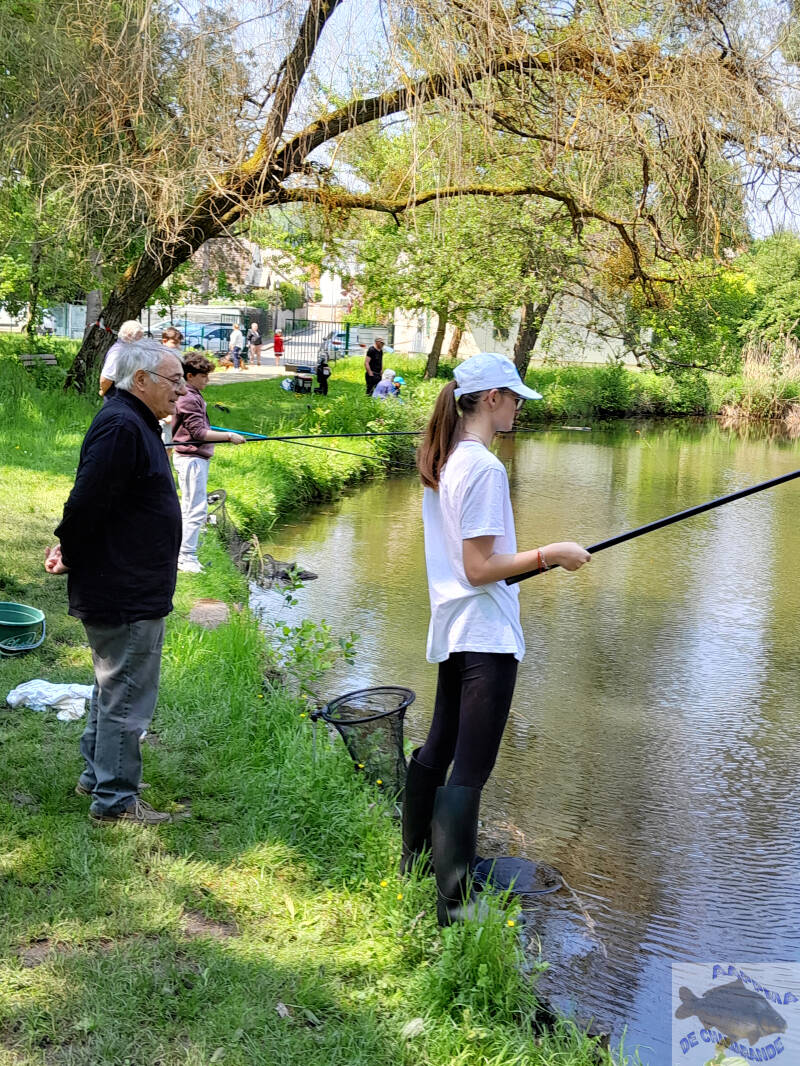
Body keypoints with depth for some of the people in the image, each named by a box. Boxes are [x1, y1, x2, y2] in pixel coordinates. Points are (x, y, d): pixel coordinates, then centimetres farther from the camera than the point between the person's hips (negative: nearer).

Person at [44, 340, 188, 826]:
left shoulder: (135, 424, 13)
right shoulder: (121, 427, -23)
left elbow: (88, 504, 20)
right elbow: (87, 502, -26)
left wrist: (71, 550, 14)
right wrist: (71, 554, -11)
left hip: (131, 590, 11)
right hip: (125, 594, -11)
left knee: (114, 688, 22)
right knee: (127, 696, 0)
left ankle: (97, 776, 37)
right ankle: (115, 800, 13)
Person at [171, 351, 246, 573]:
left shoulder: (193, 396, 15)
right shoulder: (188, 398, -17)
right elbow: (198, 433, -21)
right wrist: (228, 436, -20)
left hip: (196, 458, 11)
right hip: (191, 458, -11)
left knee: (189, 508, 15)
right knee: (196, 509, -10)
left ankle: (182, 554, 21)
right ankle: (186, 557, -7)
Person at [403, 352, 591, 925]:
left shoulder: (441, 461, 10)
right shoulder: (484, 468, -19)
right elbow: (479, 569, -20)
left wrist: (529, 557, 20)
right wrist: (548, 555, -14)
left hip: (451, 629, 10)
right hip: (487, 635, -10)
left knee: (439, 746, 20)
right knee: (470, 769, -6)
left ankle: (414, 861, 33)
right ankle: (453, 902, -2)